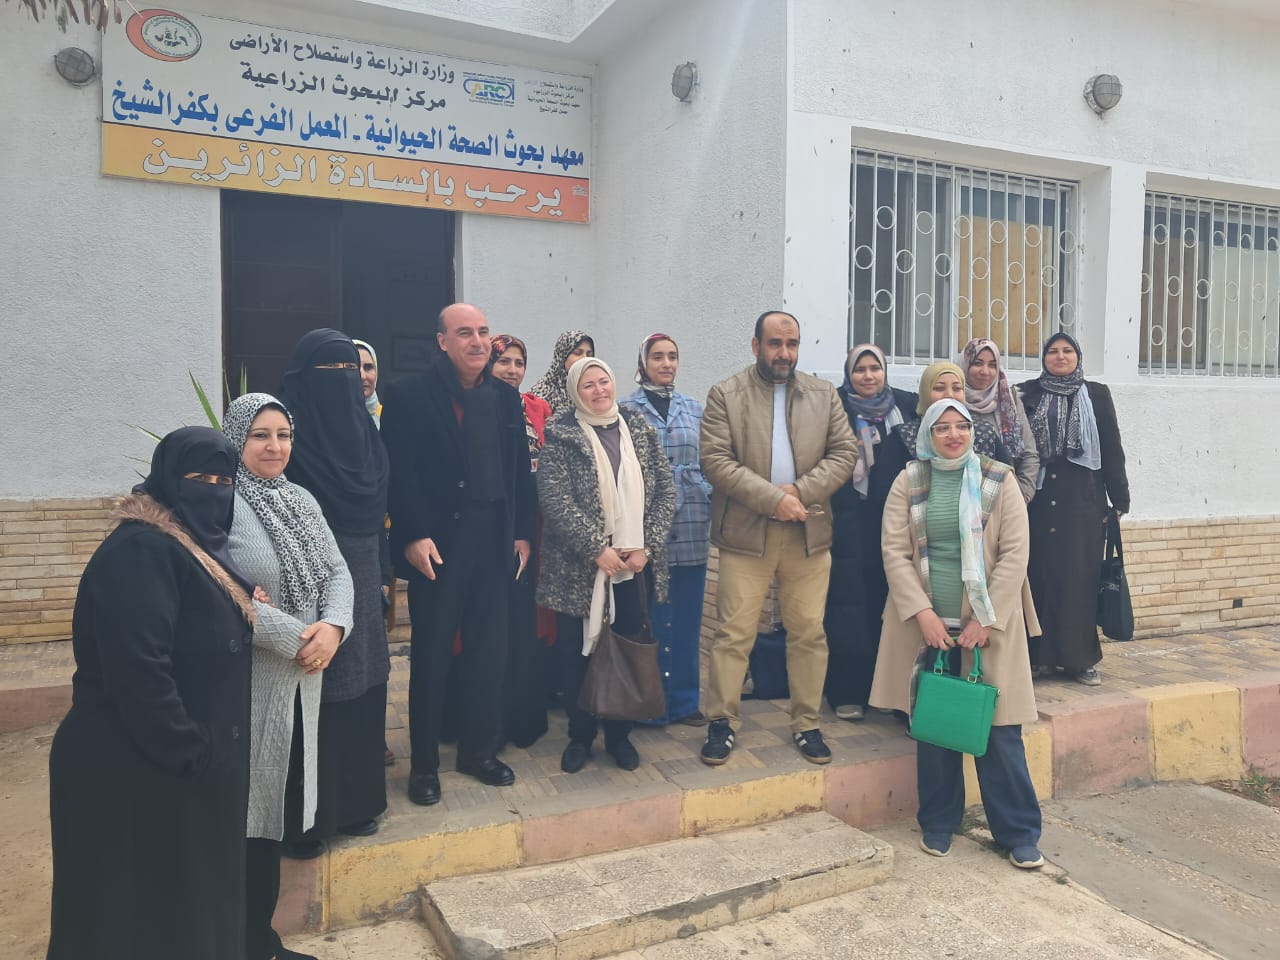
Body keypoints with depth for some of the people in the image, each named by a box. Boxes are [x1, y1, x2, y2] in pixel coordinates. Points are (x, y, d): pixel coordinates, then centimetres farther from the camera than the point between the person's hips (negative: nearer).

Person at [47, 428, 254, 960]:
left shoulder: (197, 545, 10)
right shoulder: (140, 552, -21)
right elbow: (138, 674, -27)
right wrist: (194, 757, -22)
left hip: (188, 765, 9)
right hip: (134, 771, -9)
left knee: (185, 904, 21)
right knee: (139, 916, 7)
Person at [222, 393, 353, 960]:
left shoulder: (302, 502, 10)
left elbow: (337, 573, 7)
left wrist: (332, 627, -12)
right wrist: (297, 638, -19)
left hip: (301, 678, 7)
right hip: (246, 680, -7)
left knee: (281, 804, 15)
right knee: (250, 810, 5)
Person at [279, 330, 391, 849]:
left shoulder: (363, 429, 11)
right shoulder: (288, 428, -9)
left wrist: (381, 576, 12)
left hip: (361, 579, 6)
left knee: (360, 689, 12)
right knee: (313, 694, 0)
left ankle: (354, 801, 27)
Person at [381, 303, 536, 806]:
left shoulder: (506, 396, 11)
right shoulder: (408, 395, -5)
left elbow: (520, 469, 11)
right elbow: (400, 473, -11)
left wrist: (522, 532, 7)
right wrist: (413, 535, -17)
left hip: (495, 539, 5)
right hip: (437, 542, -4)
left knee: (489, 650, 11)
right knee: (431, 653, 6)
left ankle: (480, 749, 27)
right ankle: (424, 762, 19)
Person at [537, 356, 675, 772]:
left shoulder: (639, 428, 7)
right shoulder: (561, 434, -4)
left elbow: (665, 490, 4)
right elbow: (555, 499, -13)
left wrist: (647, 546, -7)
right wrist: (597, 550, -17)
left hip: (634, 562, 3)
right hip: (580, 565, -3)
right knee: (578, 651, 7)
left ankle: (620, 734, 26)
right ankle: (580, 735, 24)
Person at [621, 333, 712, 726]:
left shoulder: (693, 408, 13)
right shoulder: (626, 408, 1)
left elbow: (708, 462, 15)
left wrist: (710, 505, 4)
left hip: (691, 522, 4)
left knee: (687, 613, 8)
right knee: (650, 614, 1)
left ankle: (684, 698, 21)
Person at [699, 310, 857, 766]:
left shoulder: (825, 395, 11)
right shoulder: (726, 394, 1)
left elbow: (844, 451, 5)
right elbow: (715, 460, -8)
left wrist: (802, 492, -10)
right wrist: (773, 498, -16)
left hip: (809, 532, 3)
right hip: (745, 532, -2)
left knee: (809, 633, 8)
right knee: (734, 633, 1)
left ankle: (807, 723, 22)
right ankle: (722, 722, 15)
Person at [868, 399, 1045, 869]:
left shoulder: (999, 481, 1)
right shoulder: (908, 482, 3)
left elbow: (1015, 553, -4)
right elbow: (895, 550, -2)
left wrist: (986, 619, -10)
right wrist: (923, 612, -11)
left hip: (988, 624, -1)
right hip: (928, 625, 1)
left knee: (999, 728, 2)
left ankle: (1019, 833, 17)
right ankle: (938, 823, 26)